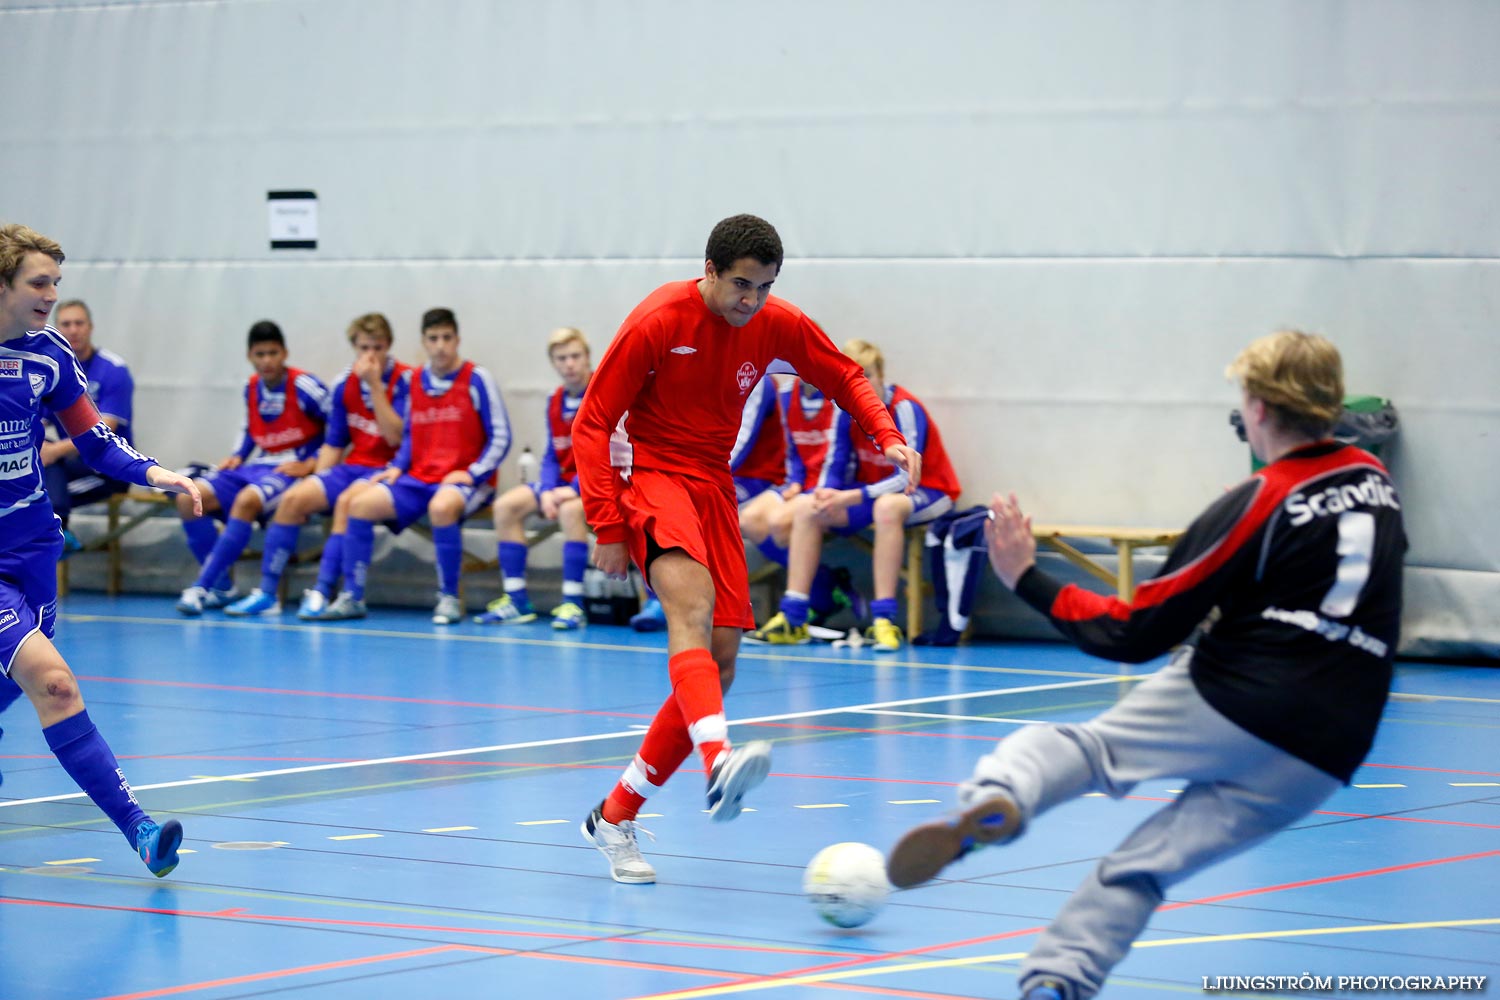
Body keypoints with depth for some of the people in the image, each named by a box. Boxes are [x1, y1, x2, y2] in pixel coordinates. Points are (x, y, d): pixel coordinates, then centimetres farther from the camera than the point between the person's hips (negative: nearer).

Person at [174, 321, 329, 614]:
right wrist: (237, 456, 9)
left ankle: (202, 587, -32)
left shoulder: (303, 386, -11)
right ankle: (223, 587, -11)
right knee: (188, 500, -14)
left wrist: (310, 464, -15)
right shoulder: (251, 388, 9)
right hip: (256, 466, 7)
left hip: (292, 469, -7)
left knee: (246, 501, -38)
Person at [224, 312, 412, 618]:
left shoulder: (405, 380, -8)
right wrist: (317, 481, 1)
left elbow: (395, 437, -17)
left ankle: (322, 593, -36)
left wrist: (375, 385, -20)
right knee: (293, 498, -17)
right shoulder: (344, 383, 7)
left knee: (347, 503, -35)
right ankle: (267, 592, -13)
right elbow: (333, 444, 14)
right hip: (353, 465, 5)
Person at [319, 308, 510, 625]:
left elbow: (500, 438, -5)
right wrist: (397, 467, 4)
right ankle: (351, 597, -6)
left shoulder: (476, 379, -4)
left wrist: (472, 473, -16)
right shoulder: (415, 381, 11)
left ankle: (449, 599, -24)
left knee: (441, 507, -39)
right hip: (420, 478, 6)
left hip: (465, 481, -6)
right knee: (361, 504, -13)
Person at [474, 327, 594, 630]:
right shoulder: (555, 401, 9)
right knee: (505, 505, -8)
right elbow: (552, 457, 12)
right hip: (564, 481, 8)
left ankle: (573, 603, -32)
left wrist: (575, 489, -25)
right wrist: (547, 491, -7)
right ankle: (517, 600, -9)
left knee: (570, 509, -37)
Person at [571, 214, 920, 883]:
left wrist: (888, 438, -4)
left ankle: (615, 818, 10)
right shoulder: (656, 323, -15)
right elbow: (591, 425, -12)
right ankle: (719, 763, -58)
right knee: (692, 604, -34)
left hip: (712, 485, 6)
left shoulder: (778, 324, -1)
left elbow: (844, 377, 16)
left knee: (719, 661, -1)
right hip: (646, 472, -6)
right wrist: (606, 526, -19)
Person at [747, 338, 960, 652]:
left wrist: (849, 498, -38)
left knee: (887, 506, -40)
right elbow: (834, 467, 0)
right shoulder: (846, 412, -5)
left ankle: (884, 620, -38)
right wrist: (826, 495, -23)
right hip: (872, 491, 7)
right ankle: (793, 619, -11)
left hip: (927, 493, -7)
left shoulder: (905, 409, -24)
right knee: (805, 506, -9)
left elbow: (905, 478, -29)